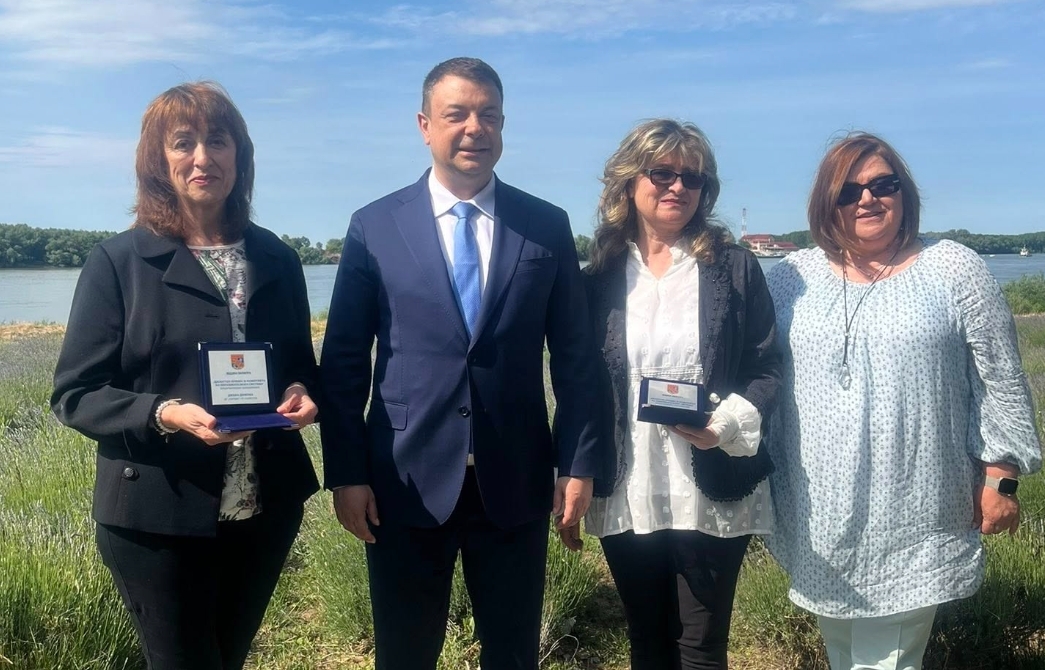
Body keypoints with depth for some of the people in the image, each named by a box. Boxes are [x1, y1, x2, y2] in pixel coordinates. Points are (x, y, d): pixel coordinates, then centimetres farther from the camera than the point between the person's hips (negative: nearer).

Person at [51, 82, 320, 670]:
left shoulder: (277, 260, 6)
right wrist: (165, 415, -24)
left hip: (267, 506, 4)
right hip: (159, 516, -4)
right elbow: (75, 394, -7)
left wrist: (301, 394, -9)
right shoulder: (119, 262, -6)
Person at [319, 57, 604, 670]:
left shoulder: (549, 227, 2)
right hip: (408, 482, 0)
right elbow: (343, 364, 0)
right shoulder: (374, 227, -1)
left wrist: (580, 462, 0)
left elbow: (575, 356, 4)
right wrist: (347, 474, -4)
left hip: (516, 483, 1)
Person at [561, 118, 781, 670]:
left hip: (712, 493, -1)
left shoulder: (735, 267, 2)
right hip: (625, 495, 2)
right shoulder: (600, 276, 4)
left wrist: (728, 425, -18)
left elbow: (767, 367, 1)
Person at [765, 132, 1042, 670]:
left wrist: (1000, 480, -2)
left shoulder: (955, 270, -2)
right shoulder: (793, 277, 4)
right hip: (819, 517, 3)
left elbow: (1001, 383, 1)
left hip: (915, 519, -3)